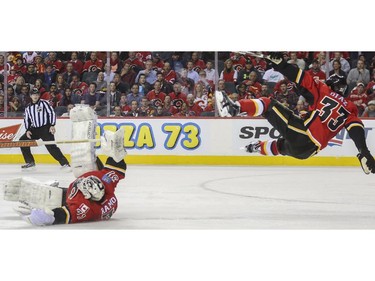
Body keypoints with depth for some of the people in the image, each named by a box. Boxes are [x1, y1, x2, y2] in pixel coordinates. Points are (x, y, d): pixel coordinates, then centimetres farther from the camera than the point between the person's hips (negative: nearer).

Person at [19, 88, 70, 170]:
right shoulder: (28, 107, 12)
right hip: (35, 129, 6)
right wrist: (27, 130, 2)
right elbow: (27, 120, 16)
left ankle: (64, 163, -19)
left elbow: (52, 113, -8)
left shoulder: (44, 103, -4)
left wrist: (52, 125, -17)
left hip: (46, 128, -6)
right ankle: (30, 162, 7)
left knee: (51, 146, -19)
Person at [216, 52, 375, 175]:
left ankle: (235, 107, -18)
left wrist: (279, 63, 0)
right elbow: (356, 129, 2)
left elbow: (301, 78, -1)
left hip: (302, 131, -5)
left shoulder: (323, 90, 9)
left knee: (269, 105, 2)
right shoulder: (350, 109, 18)